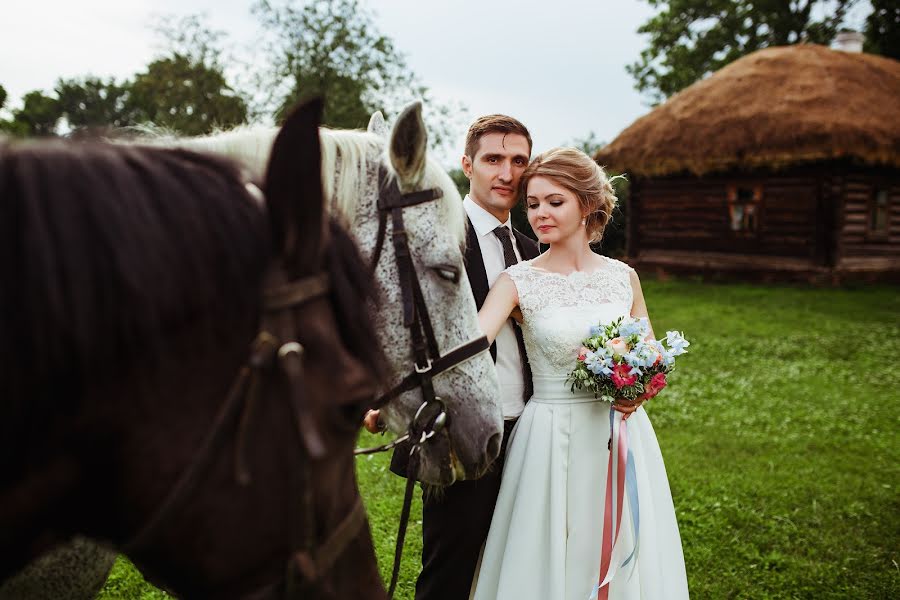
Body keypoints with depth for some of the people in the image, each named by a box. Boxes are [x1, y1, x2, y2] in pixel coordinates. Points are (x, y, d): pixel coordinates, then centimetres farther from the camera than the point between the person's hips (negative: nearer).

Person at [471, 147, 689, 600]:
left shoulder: (623, 276, 2)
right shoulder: (519, 281, -7)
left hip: (621, 435, 3)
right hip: (552, 438, -2)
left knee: (624, 556, 15)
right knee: (551, 559, 8)